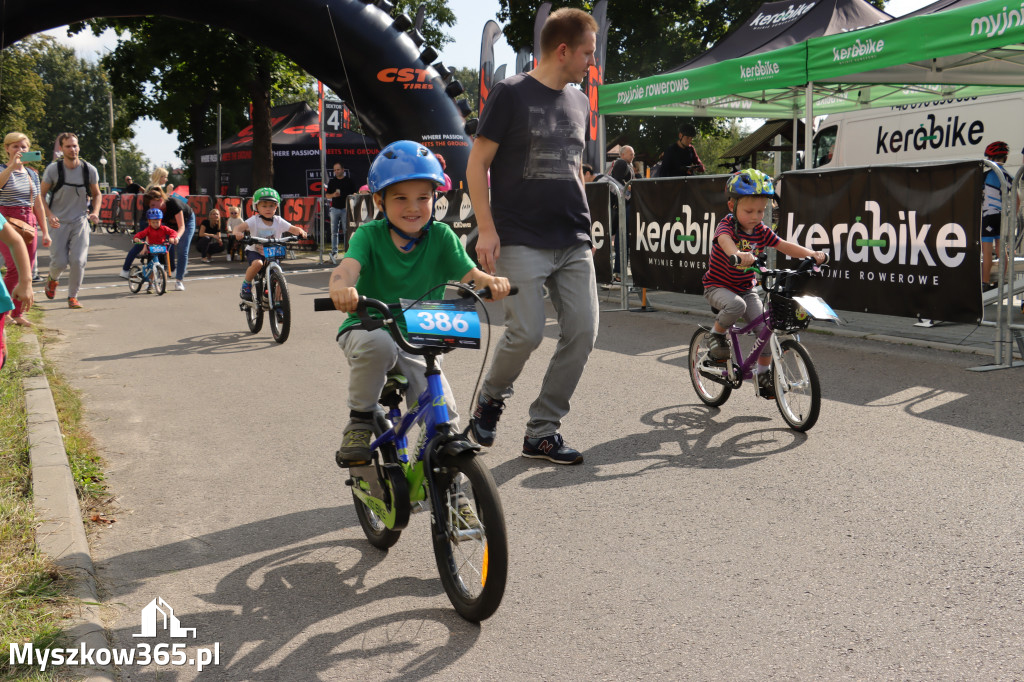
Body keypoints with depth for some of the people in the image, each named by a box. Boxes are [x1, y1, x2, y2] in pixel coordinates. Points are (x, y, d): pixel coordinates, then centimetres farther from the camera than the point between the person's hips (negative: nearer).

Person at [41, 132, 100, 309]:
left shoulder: (89, 170, -1)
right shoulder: (53, 169, -6)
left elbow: (96, 194, 13)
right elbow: (40, 195, 0)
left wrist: (95, 212, -6)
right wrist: (50, 215, -17)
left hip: (80, 221, 1)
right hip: (59, 222, -1)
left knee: (79, 261, -10)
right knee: (59, 262, -5)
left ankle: (73, 296, 8)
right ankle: (53, 279, 32)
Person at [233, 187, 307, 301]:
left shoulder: (279, 221, -2)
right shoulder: (254, 220, -9)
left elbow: (293, 228, -8)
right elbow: (240, 227, -22)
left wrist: (301, 232, -31)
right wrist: (237, 233, -45)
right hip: (254, 251, -3)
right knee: (257, 264, -36)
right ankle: (246, 284, -9)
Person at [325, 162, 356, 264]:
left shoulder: (349, 181, 4)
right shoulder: (332, 181, 12)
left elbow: (354, 194, 4)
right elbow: (327, 194, 14)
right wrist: (333, 195, -8)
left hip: (345, 209, -3)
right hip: (334, 209, 3)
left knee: (346, 231, -3)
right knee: (334, 232, 2)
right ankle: (334, 253, 5)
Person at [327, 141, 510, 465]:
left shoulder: (440, 236, -4)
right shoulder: (369, 235, -9)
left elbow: (470, 273, -15)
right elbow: (348, 267, -27)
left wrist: (491, 281, -39)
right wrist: (341, 287, -52)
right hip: (367, 328, -2)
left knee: (445, 418, -15)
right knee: (378, 343, -38)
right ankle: (359, 423, -13)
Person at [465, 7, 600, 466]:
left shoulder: (578, 101, 16)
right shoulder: (510, 93, -3)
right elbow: (477, 164, -4)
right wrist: (486, 229, -12)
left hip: (573, 243, 6)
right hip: (521, 240, -6)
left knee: (583, 331, -2)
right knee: (527, 333, -13)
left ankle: (542, 431, 9)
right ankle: (490, 399, 18)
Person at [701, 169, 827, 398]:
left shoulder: (762, 231, -1)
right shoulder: (726, 226, -19)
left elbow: (785, 246, -7)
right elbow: (725, 241, -43)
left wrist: (812, 254, -26)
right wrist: (738, 255, -67)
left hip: (746, 289, 5)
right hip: (717, 286, -5)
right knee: (736, 305, -37)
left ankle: (764, 373, 8)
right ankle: (716, 335, -7)